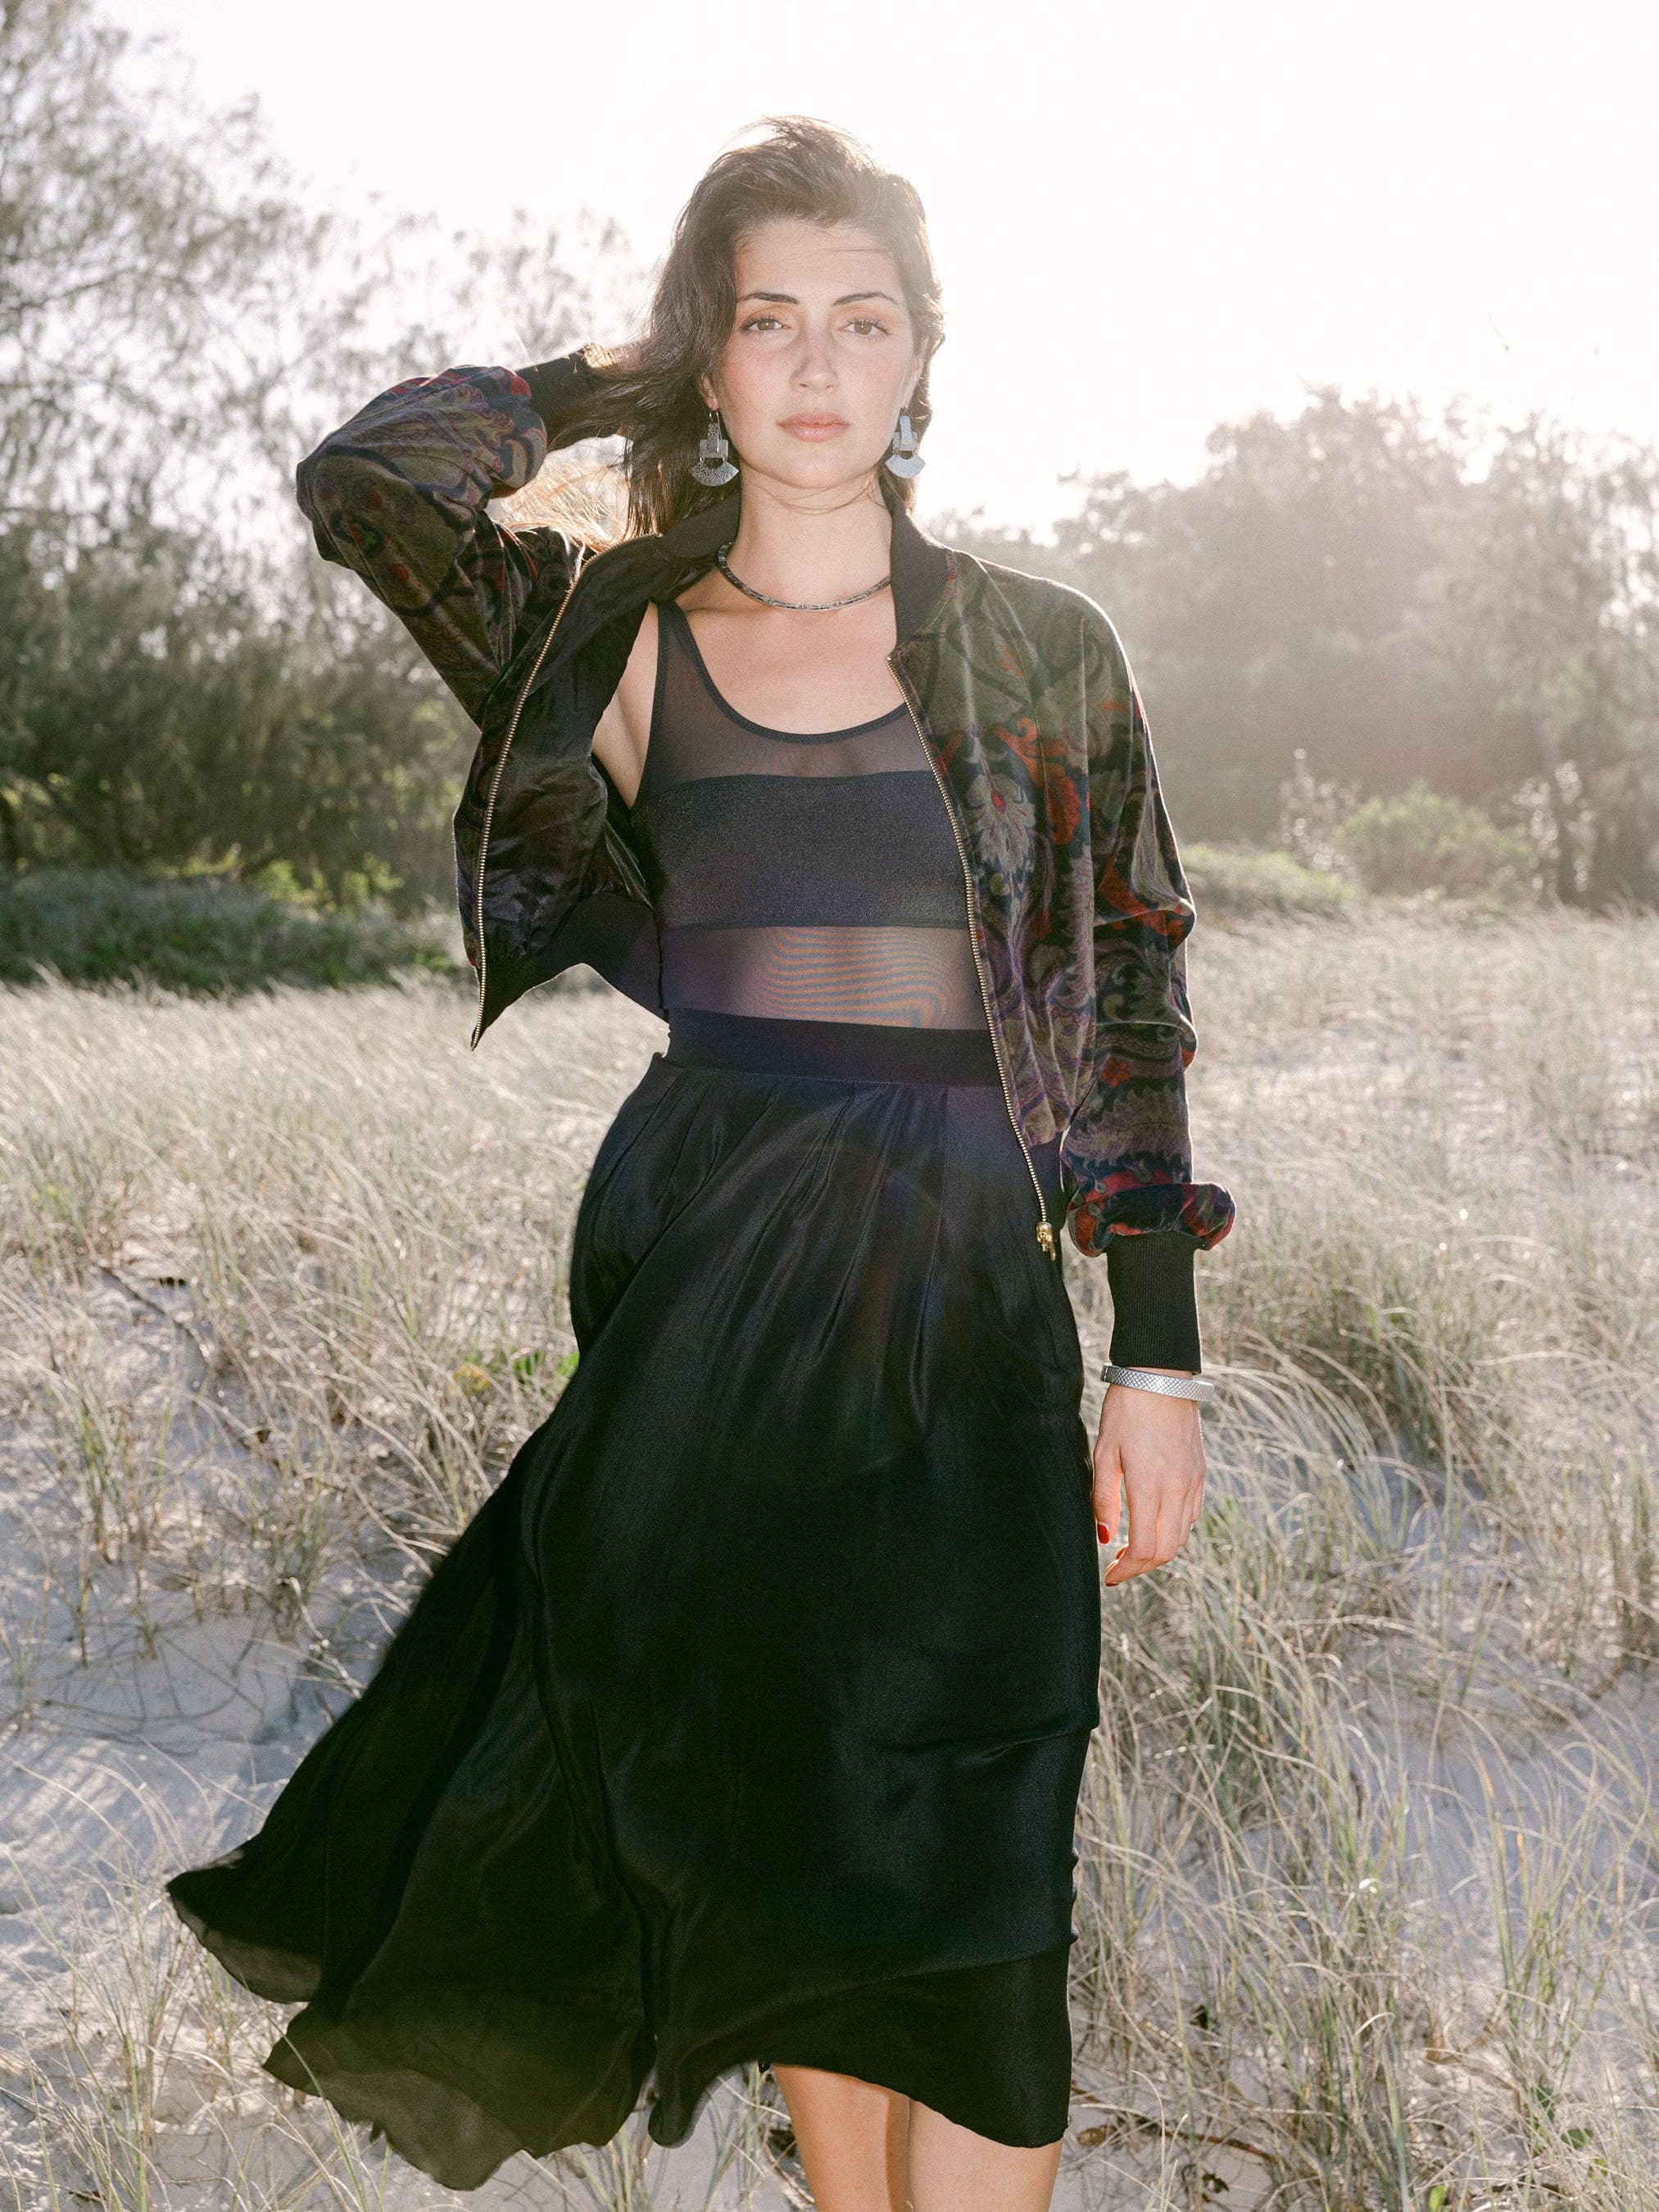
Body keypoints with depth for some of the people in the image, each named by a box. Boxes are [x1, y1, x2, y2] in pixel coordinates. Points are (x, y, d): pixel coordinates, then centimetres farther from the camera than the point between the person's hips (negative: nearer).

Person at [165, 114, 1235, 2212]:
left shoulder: (1041, 655, 2)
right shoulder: (614, 635, 5)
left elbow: (1129, 1001, 2)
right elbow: (366, 479, -10)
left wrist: (1159, 1354, -3)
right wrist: (614, 377, 4)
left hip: (957, 1295, -1)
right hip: (697, 1278, 2)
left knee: (958, 1881, -1)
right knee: (780, 1839, 12)